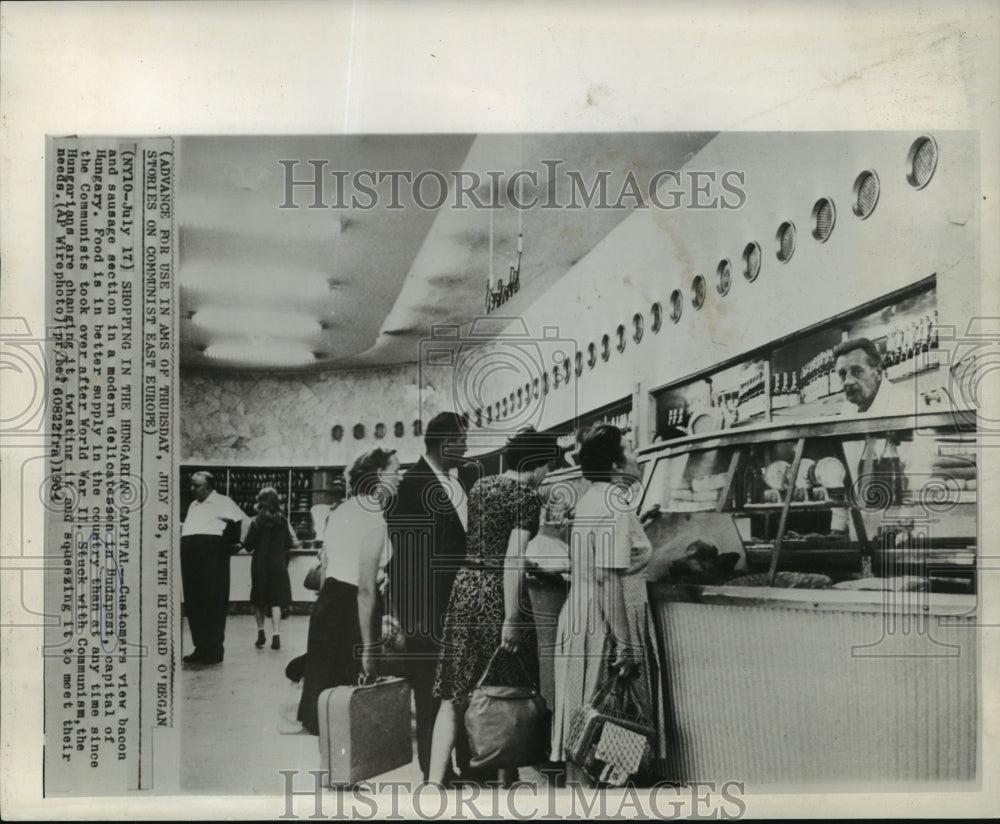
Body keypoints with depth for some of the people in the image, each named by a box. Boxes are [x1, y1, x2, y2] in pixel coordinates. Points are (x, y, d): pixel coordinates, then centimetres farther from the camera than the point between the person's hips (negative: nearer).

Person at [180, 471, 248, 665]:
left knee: (213, 604, -6)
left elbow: (245, 521, -3)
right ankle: (200, 648, 14)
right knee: (193, 604, 6)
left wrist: (241, 543, -8)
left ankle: (214, 650, -2)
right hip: (190, 555, 7)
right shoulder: (193, 506, 24)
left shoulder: (222, 502, 2)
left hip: (212, 554, -7)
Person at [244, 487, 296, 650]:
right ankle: (276, 635, -9)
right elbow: (290, 544, 5)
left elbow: (247, 545, -7)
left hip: (259, 564, -1)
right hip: (278, 564, 1)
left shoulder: (256, 521, -8)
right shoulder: (283, 521, -1)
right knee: (276, 600, 0)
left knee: (259, 600, 14)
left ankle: (261, 632, 12)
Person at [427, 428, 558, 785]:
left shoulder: (479, 486, 12)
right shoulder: (527, 496, -9)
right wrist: (511, 618, -18)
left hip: (465, 587, 6)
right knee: (505, 691, 9)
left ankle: (435, 779, 0)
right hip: (498, 594, -6)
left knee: (454, 695, 5)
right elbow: (513, 559, -18)